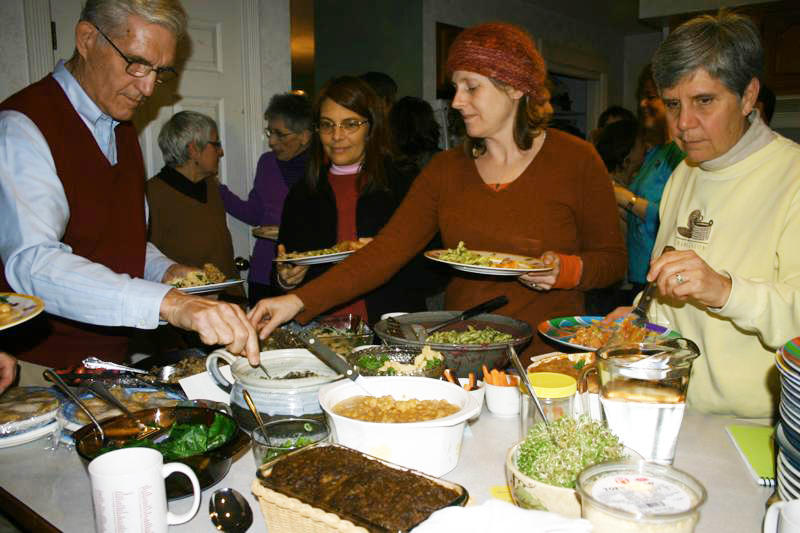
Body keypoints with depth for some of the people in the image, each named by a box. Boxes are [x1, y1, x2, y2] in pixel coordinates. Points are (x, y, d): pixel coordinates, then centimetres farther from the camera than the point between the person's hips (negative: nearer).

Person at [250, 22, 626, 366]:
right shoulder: (446, 169, 6)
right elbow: (387, 250, -3)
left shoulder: (576, 160, -3)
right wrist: (299, 301, -13)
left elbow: (613, 259, 6)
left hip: (546, 357, -3)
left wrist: (567, 270, -16)